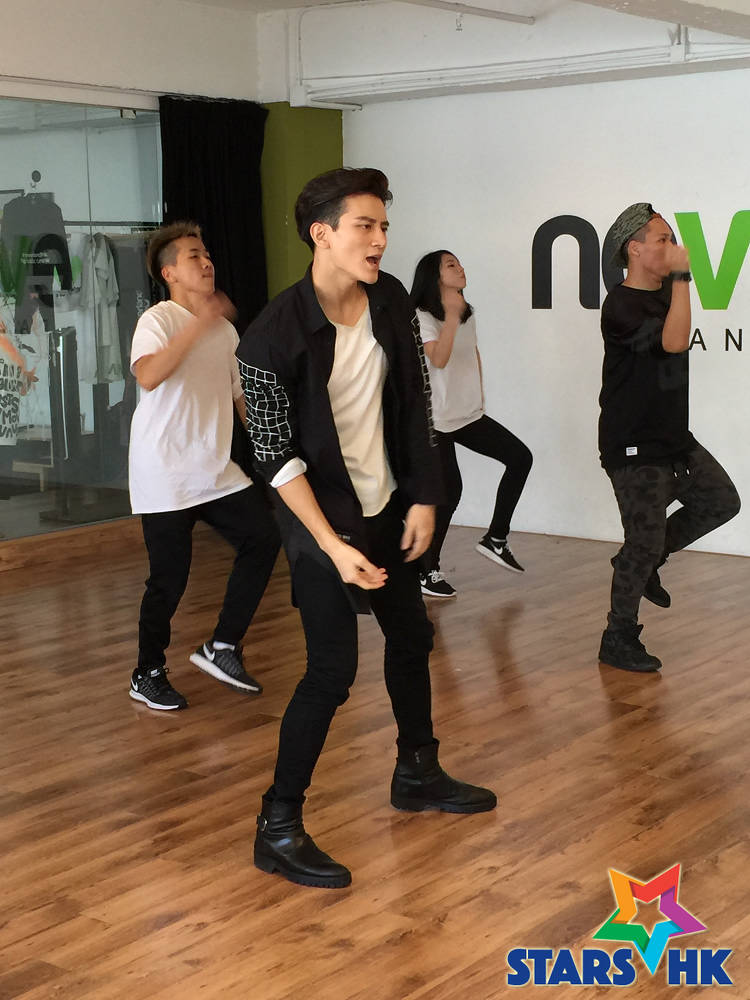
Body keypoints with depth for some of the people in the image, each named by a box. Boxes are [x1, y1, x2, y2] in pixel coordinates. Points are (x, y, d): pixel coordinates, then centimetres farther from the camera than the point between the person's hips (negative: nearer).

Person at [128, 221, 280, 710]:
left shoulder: (224, 329, 13)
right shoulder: (159, 320, -11)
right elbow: (148, 376, -31)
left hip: (217, 472, 7)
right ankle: (148, 675, 17)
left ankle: (223, 647, 9)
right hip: (166, 476, -7)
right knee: (169, 578, -3)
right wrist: (198, 325, -36)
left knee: (263, 537, -5)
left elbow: (239, 393, 24)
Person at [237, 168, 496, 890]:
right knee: (334, 668, -11)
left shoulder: (391, 302, -3)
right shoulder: (274, 335, -21)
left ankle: (417, 774, 39)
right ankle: (278, 829, 1)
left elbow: (415, 404, 7)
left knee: (410, 637, 18)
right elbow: (276, 456, -19)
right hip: (319, 518, -7)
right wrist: (334, 547, -23)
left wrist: (423, 499, 2)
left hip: (389, 508, 7)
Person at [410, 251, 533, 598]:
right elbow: (438, 360, -29)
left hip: (469, 414, 8)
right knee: (449, 491, -9)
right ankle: (427, 571, 4)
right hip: (436, 420, -8)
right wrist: (451, 315, -31)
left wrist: (480, 395, 19)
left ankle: (496, 538, 7)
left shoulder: (467, 313, 10)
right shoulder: (422, 318, -13)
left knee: (520, 457, -3)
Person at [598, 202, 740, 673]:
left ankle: (646, 561, 23)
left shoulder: (665, 293, 10)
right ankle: (618, 641, 10)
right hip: (633, 445, -9)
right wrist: (682, 276, -27)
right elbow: (674, 342, -32)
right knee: (645, 542, -5)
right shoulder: (621, 306, -19)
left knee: (722, 501, 8)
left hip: (674, 437, 9)